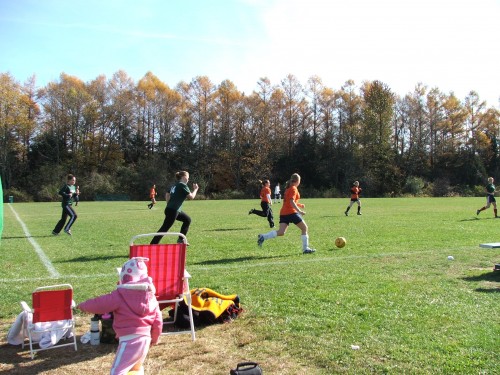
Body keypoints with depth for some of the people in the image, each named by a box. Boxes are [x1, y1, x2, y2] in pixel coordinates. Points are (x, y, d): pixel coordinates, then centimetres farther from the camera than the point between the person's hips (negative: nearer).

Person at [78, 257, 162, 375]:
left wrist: (83, 305, 18)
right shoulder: (150, 294, 6)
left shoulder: (120, 295, -11)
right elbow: (157, 319, 9)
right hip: (145, 338, 7)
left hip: (129, 340, -7)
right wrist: (155, 337, 24)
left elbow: (99, 304, -3)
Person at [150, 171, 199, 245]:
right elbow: (191, 197, -12)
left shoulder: (175, 185, 16)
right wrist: (195, 189, 4)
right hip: (173, 211, -10)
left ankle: (180, 240, 23)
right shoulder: (183, 185, -10)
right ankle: (152, 245, -10)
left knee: (187, 220, 21)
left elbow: (167, 195, 20)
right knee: (164, 228, -10)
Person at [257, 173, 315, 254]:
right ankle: (305, 248, 8)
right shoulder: (293, 189, -7)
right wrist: (299, 211, -23)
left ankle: (263, 237, -16)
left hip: (283, 213, 8)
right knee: (304, 228, 6)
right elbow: (292, 202, -19)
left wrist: (299, 205, 28)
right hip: (291, 212, -8)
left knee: (281, 232, -2)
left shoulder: (288, 188, 19)